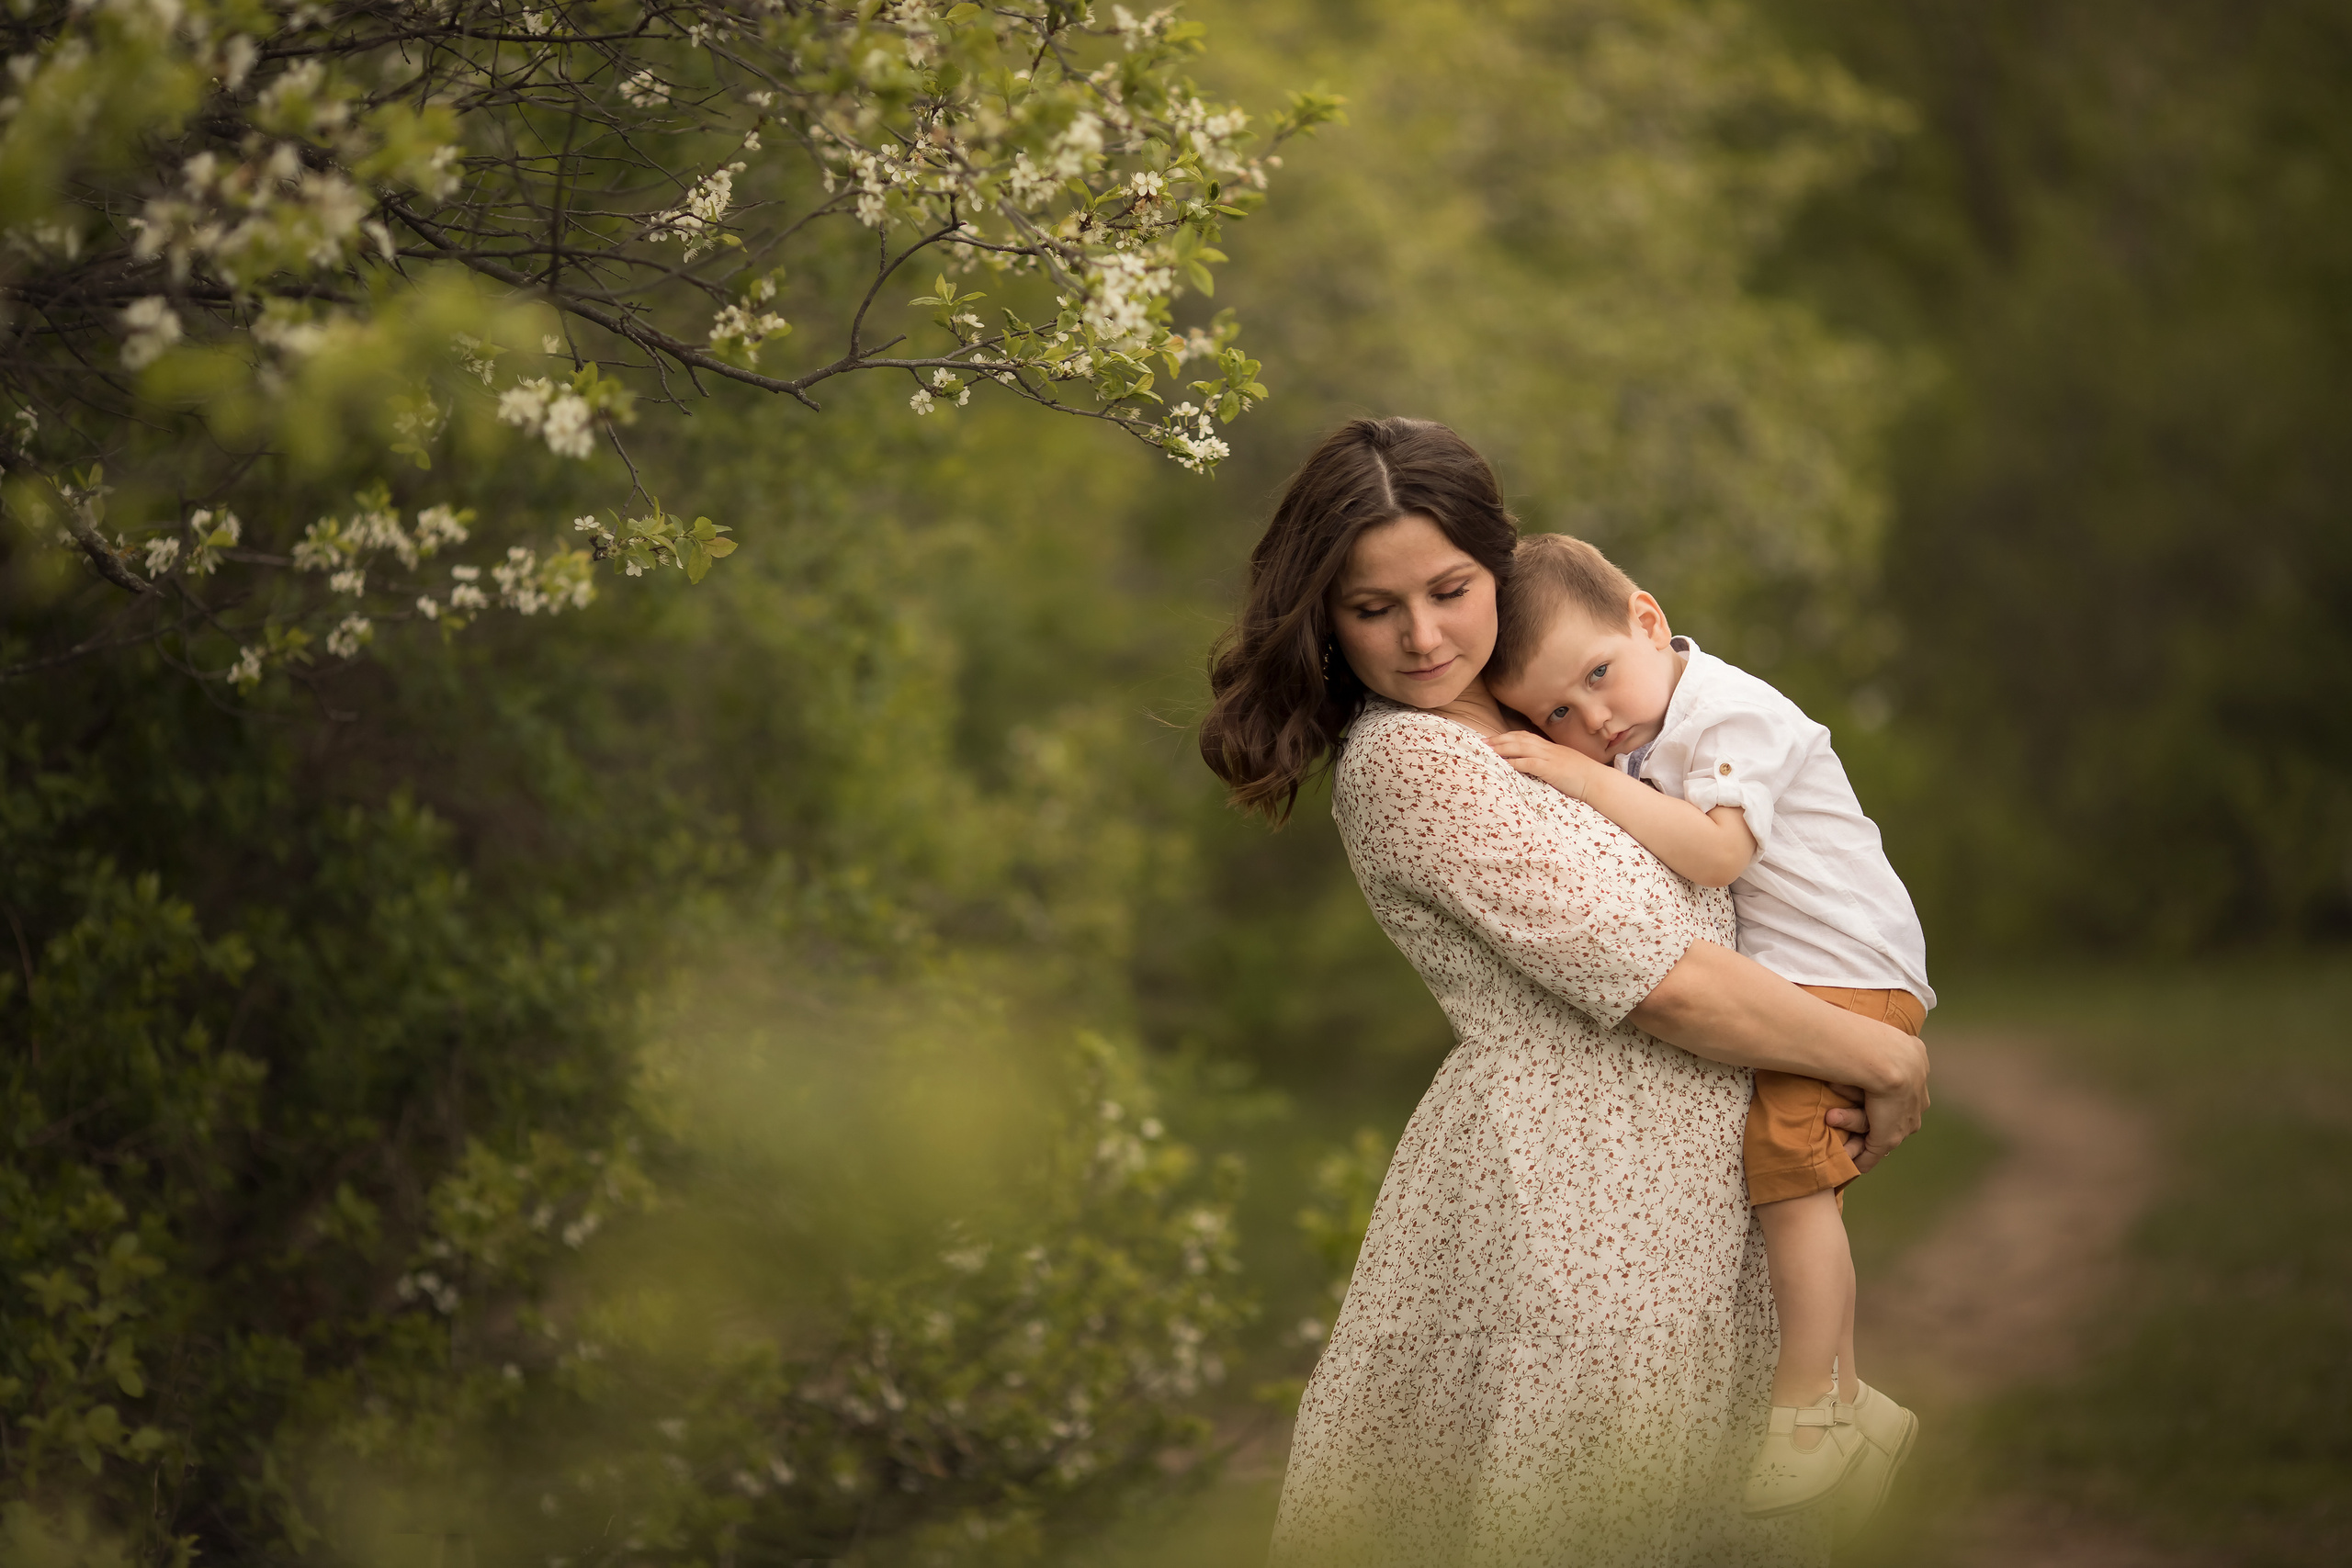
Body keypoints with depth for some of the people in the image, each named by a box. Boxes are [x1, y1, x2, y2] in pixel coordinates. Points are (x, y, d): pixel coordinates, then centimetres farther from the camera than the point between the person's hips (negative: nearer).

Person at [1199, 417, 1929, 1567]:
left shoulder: (1516, 726, 12)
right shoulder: (1404, 761, -16)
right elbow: (1654, 982, -17)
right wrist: (1889, 1060, -7)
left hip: (1675, 1191, 9)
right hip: (1569, 1214, -9)